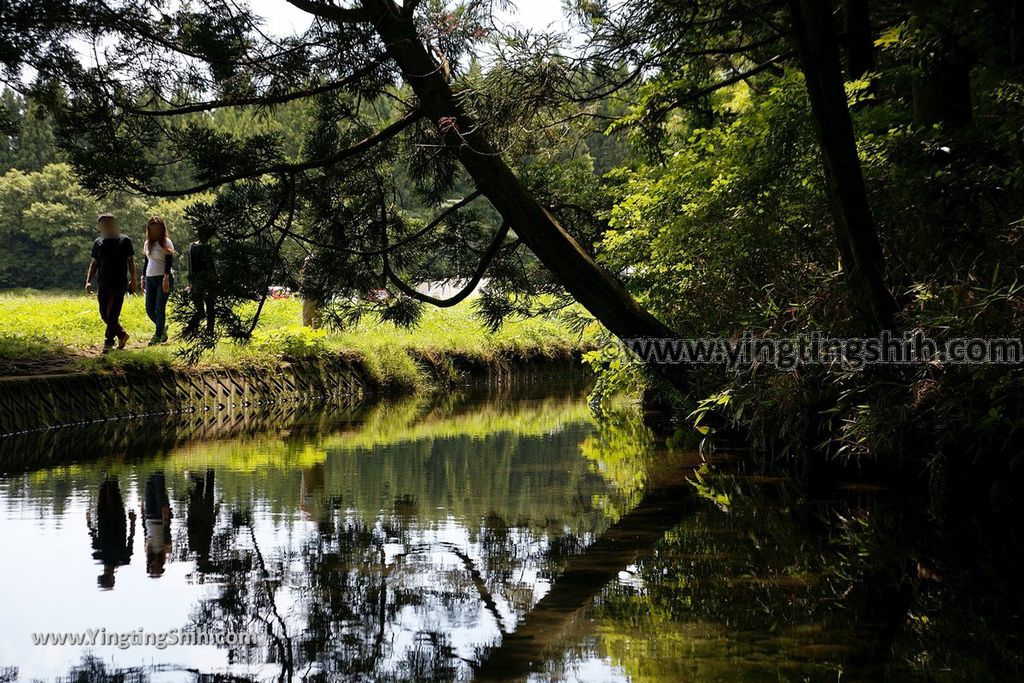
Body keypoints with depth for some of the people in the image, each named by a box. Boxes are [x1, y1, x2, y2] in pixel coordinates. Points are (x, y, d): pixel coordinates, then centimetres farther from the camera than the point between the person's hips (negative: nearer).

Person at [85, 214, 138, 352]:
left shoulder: (125, 241, 0)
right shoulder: (98, 242, 10)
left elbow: (131, 261, 4)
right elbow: (94, 263, 14)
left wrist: (133, 280, -1)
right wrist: (88, 281, 3)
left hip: (119, 284, -5)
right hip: (103, 284, 5)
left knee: (113, 314, -8)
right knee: (104, 314, 7)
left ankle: (108, 342, -2)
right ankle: (122, 334, 26)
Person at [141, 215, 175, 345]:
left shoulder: (166, 243, -5)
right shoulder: (148, 243, 14)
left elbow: (169, 262, -12)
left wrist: (166, 278, -21)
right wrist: (143, 278, 16)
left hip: (163, 279, -6)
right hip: (150, 279, 6)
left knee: (160, 308, -8)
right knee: (149, 309, 3)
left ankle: (158, 336, -1)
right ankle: (162, 328, 25)